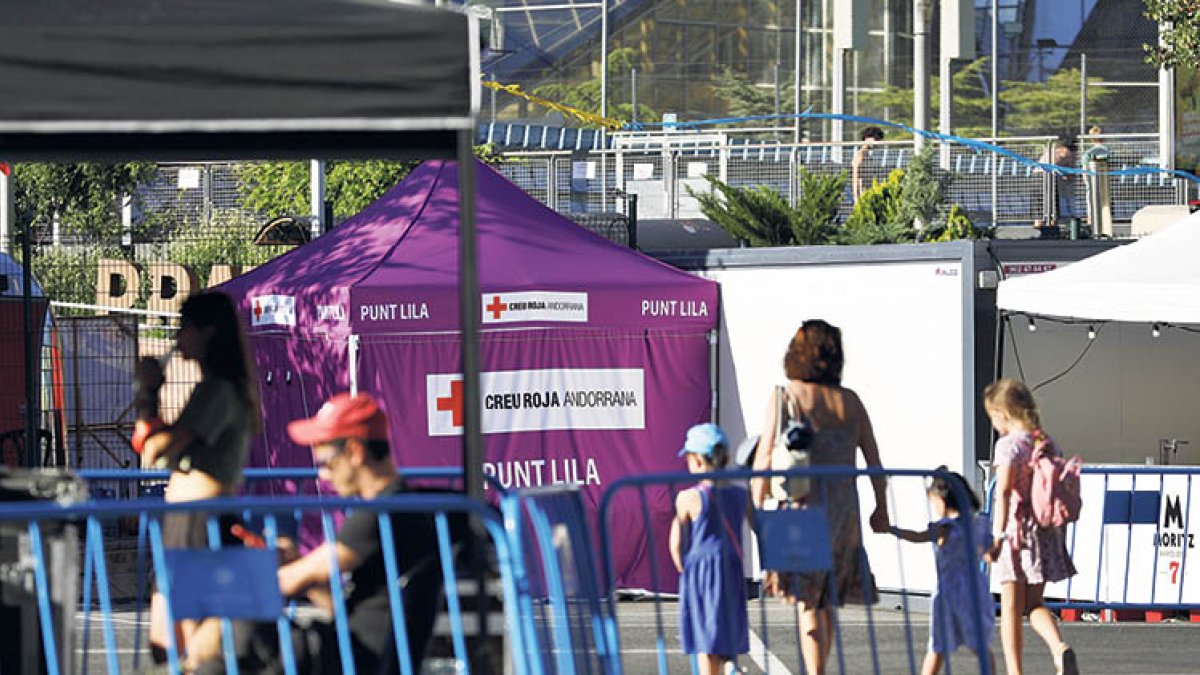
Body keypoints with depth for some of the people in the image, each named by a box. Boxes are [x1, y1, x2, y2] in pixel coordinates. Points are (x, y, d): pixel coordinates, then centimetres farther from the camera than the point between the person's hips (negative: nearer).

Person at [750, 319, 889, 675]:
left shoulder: (785, 397, -4)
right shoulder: (849, 401, 6)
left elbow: (765, 458, -8)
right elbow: (873, 458, 9)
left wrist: (756, 509, -2)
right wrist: (881, 507, 21)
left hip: (803, 505, -4)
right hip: (844, 509, 4)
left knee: (807, 601, -4)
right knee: (826, 599, 17)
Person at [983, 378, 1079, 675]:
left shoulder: (1008, 445, -11)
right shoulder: (1049, 444, 8)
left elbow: (1004, 492, -20)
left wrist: (997, 535, -22)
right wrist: (1060, 534, 20)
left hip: (1016, 530, -6)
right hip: (1045, 531, 6)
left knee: (1011, 608, 3)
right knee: (1033, 603, 16)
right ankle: (1060, 648, -10)